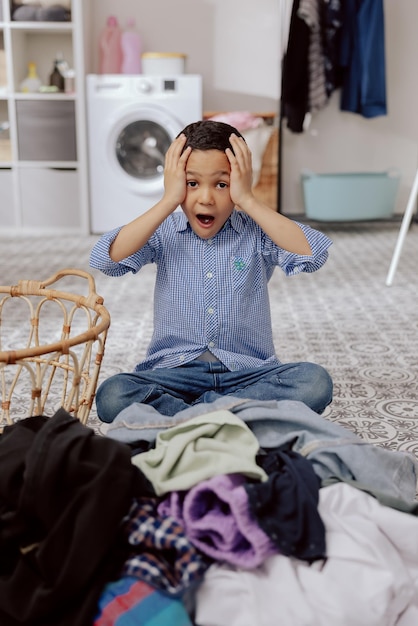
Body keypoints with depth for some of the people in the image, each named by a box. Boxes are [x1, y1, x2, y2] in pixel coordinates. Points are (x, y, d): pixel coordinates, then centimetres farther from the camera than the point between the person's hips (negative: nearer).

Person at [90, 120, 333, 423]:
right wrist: (168, 202, -16)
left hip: (247, 371, 1)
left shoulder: (256, 233, -1)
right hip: (176, 370, 0)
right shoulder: (165, 233, 1)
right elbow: (105, 258, -16)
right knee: (111, 396, -27)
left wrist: (248, 200, -17)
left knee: (315, 382, -27)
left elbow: (314, 254, -20)